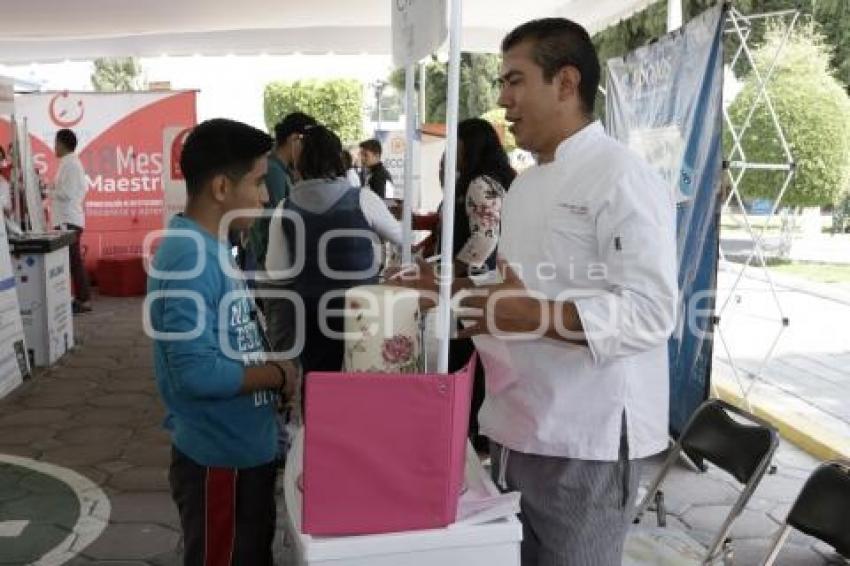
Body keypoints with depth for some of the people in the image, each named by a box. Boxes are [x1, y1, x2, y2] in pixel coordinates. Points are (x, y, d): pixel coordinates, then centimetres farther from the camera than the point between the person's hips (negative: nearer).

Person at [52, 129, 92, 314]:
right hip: (73, 218, 10)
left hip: (67, 220, -10)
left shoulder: (68, 164, -14)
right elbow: (82, 189, 21)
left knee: (71, 261, -7)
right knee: (75, 261, 12)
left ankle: (80, 300, -5)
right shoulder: (75, 162, 17)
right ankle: (83, 299, 15)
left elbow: (66, 193, -20)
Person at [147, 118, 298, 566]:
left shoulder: (213, 246, 6)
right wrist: (278, 375, -17)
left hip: (246, 450, 9)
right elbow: (196, 372, -30)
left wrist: (268, 367, 2)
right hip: (219, 460, -9)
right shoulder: (189, 258, -25)